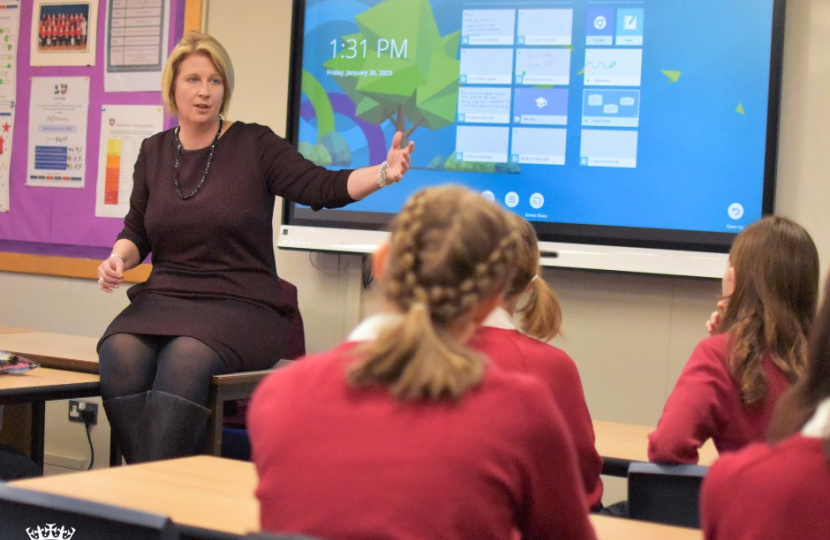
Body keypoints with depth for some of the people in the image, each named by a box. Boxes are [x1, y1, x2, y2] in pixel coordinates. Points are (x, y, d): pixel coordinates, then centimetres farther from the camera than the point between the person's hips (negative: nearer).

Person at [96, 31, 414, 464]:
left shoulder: (255, 145, 2)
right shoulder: (154, 152, 14)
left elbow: (325, 187, -7)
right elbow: (136, 232, 21)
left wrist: (383, 173, -25)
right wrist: (118, 259, -1)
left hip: (239, 303, -3)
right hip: (165, 298, 4)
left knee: (185, 359, -36)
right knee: (119, 356, -30)